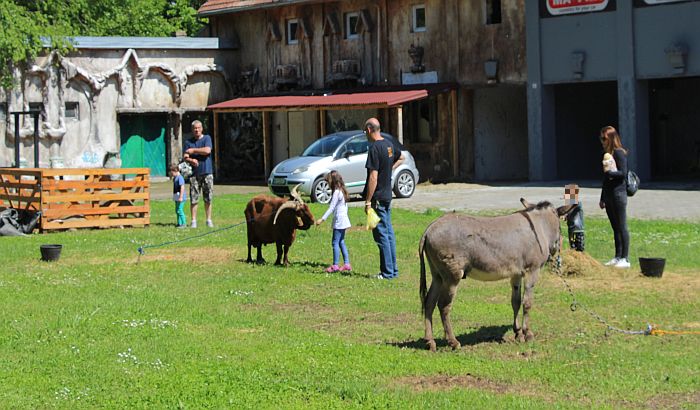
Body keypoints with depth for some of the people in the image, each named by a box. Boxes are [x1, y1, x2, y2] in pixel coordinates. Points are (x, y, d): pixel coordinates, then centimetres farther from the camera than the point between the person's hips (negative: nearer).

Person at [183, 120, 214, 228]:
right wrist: (191, 160, -19)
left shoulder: (207, 138, 4)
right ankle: (193, 220, 4)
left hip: (207, 172, -1)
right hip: (194, 173, 1)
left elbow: (207, 150, -12)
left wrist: (193, 150, -5)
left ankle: (209, 220, 12)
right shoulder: (189, 142, 9)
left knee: (208, 199, 3)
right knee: (194, 199, -2)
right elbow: (185, 157, 2)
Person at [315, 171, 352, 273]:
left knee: (335, 242, -7)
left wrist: (322, 219, -21)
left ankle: (335, 265, -9)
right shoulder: (342, 191, 13)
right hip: (344, 220, 10)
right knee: (341, 242, 14)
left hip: (338, 221, -10)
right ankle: (347, 264, 14)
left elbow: (331, 208, -20)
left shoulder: (336, 192, -15)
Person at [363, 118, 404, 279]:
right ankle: (393, 270, 19)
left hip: (377, 197, -9)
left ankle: (387, 272, -2)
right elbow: (401, 157, 32)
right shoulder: (389, 145, 9)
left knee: (381, 234, -4)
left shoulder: (375, 148, -18)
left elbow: (373, 177, -21)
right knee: (389, 232, 13)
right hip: (387, 195, 9)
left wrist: (368, 201, -18)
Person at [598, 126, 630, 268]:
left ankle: (625, 259, -4)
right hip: (609, 195, 9)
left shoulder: (619, 153, -9)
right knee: (615, 227, 11)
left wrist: (611, 172, -29)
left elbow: (623, 173, -14)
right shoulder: (607, 153, 16)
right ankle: (617, 257, 16)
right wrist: (602, 198, 22)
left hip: (618, 194, -9)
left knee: (622, 227, -6)